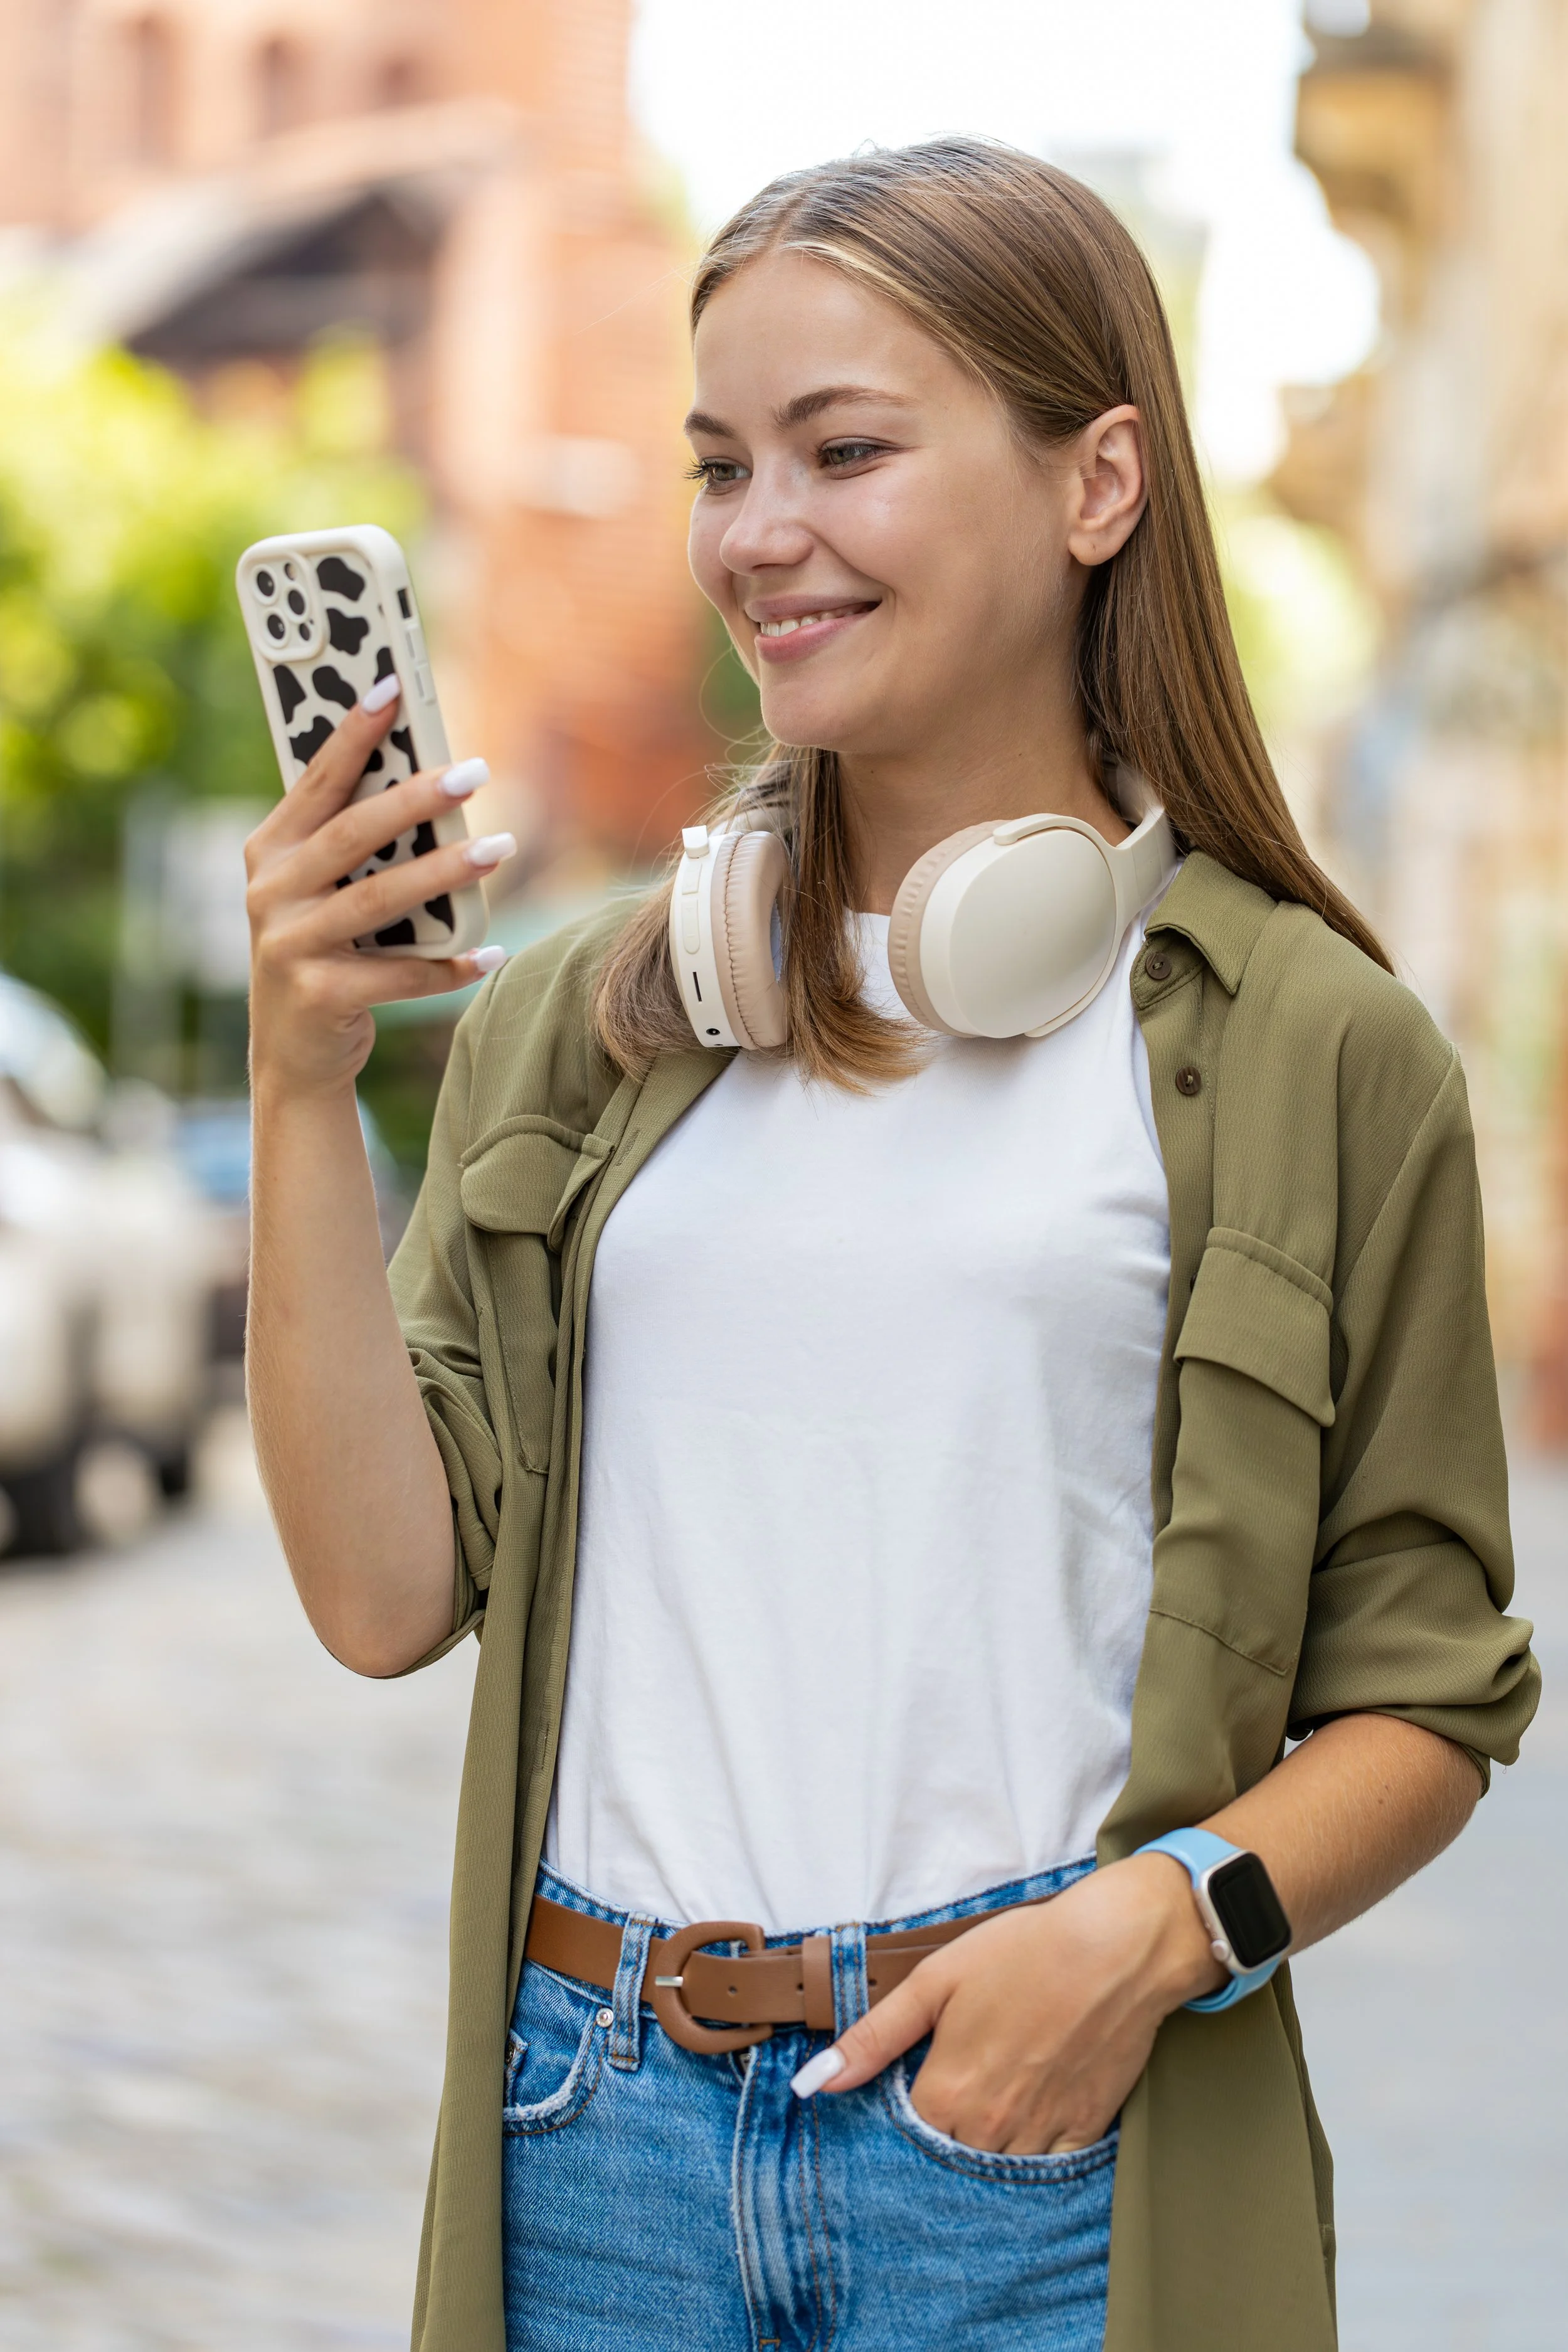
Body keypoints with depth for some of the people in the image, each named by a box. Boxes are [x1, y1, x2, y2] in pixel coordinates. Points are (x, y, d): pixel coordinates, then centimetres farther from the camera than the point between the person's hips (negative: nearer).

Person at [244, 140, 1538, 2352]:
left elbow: (1425, 1691, 2)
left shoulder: (1306, 1047, -1)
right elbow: (388, 1589, 1)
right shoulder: (574, 1023, 8)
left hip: (1044, 2156, -2)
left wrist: (1167, 1921, -15)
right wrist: (303, 1082, -6)